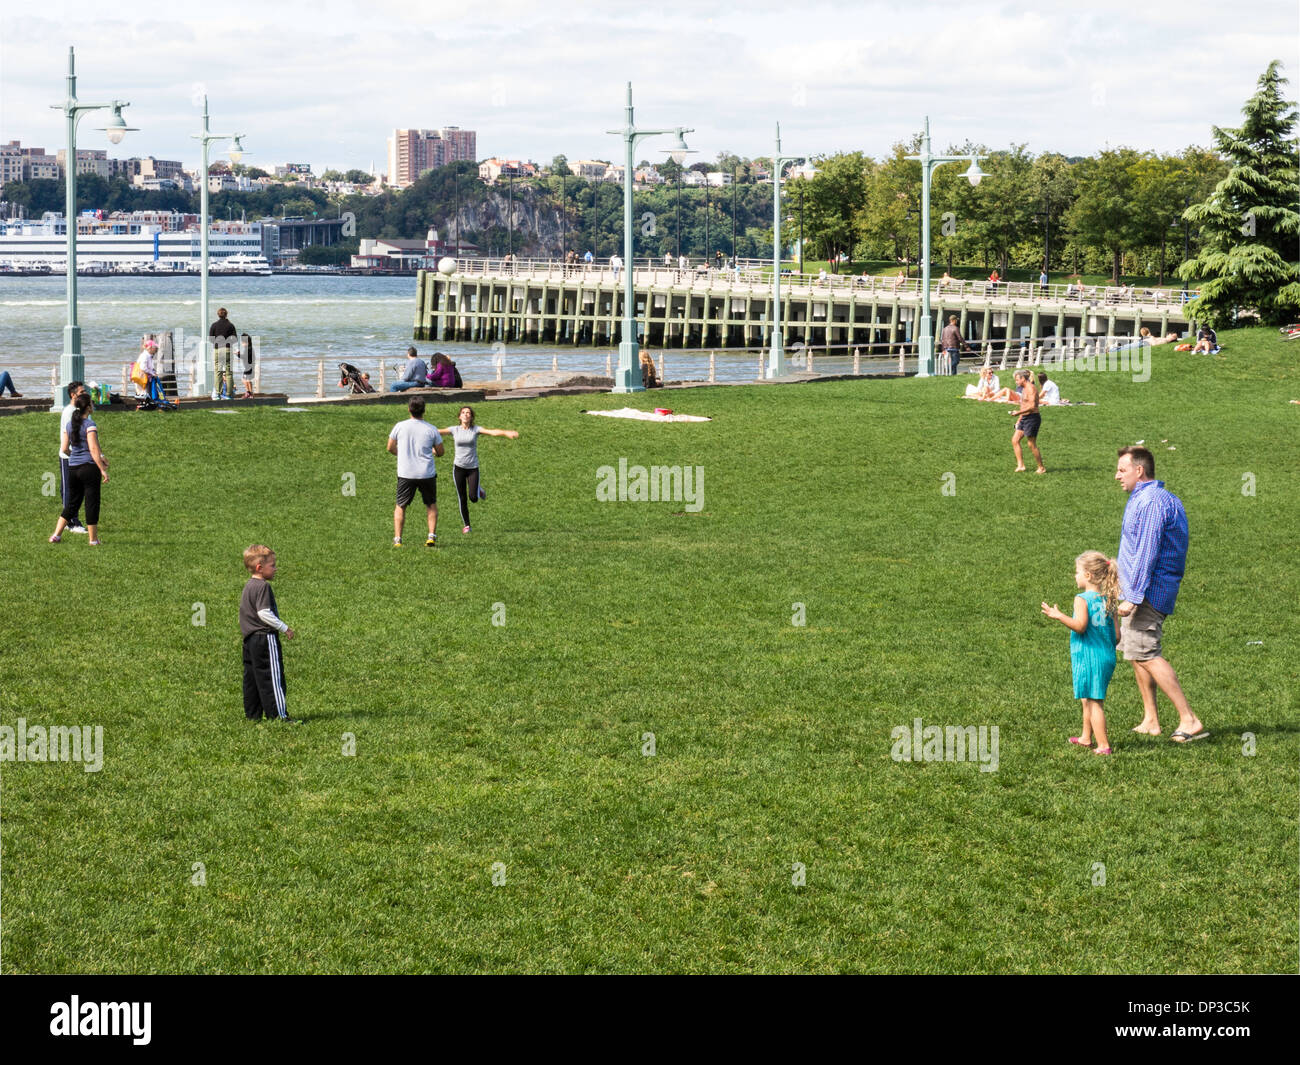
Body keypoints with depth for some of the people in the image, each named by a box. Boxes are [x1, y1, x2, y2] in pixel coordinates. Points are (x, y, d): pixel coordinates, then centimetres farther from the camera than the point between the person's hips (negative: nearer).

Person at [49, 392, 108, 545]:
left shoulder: (69, 424, 9)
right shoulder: (89, 424, -11)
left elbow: (65, 448, 12)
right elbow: (93, 448, -18)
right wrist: (103, 469, -18)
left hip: (72, 468, 6)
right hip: (89, 467, -6)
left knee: (72, 503, 15)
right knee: (92, 503, 1)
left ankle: (56, 535, 10)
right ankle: (93, 539, 5)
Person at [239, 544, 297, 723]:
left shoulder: (248, 586, 16)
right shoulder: (262, 586, -15)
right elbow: (264, 613, -22)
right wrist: (284, 628, -16)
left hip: (250, 639, 10)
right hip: (265, 638, -10)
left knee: (251, 678, 11)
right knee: (272, 677, -8)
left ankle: (252, 714, 16)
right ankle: (279, 715, -8)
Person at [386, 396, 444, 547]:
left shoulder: (400, 426, -4)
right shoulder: (431, 429, -3)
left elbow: (390, 448, 6)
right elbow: (440, 452, 6)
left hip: (405, 474, 0)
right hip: (427, 473, 0)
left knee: (400, 506, 11)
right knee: (431, 504, 19)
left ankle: (397, 539, 2)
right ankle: (432, 536, 9)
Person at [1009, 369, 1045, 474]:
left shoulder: (1031, 388, -15)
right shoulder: (1024, 389, 16)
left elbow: (1032, 406, -23)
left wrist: (1019, 412, -21)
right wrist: (1019, 420, 20)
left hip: (1032, 418, -10)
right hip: (1024, 418, 10)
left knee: (1032, 445, -4)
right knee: (1015, 440, 5)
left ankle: (1041, 468, 7)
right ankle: (1020, 465, 7)